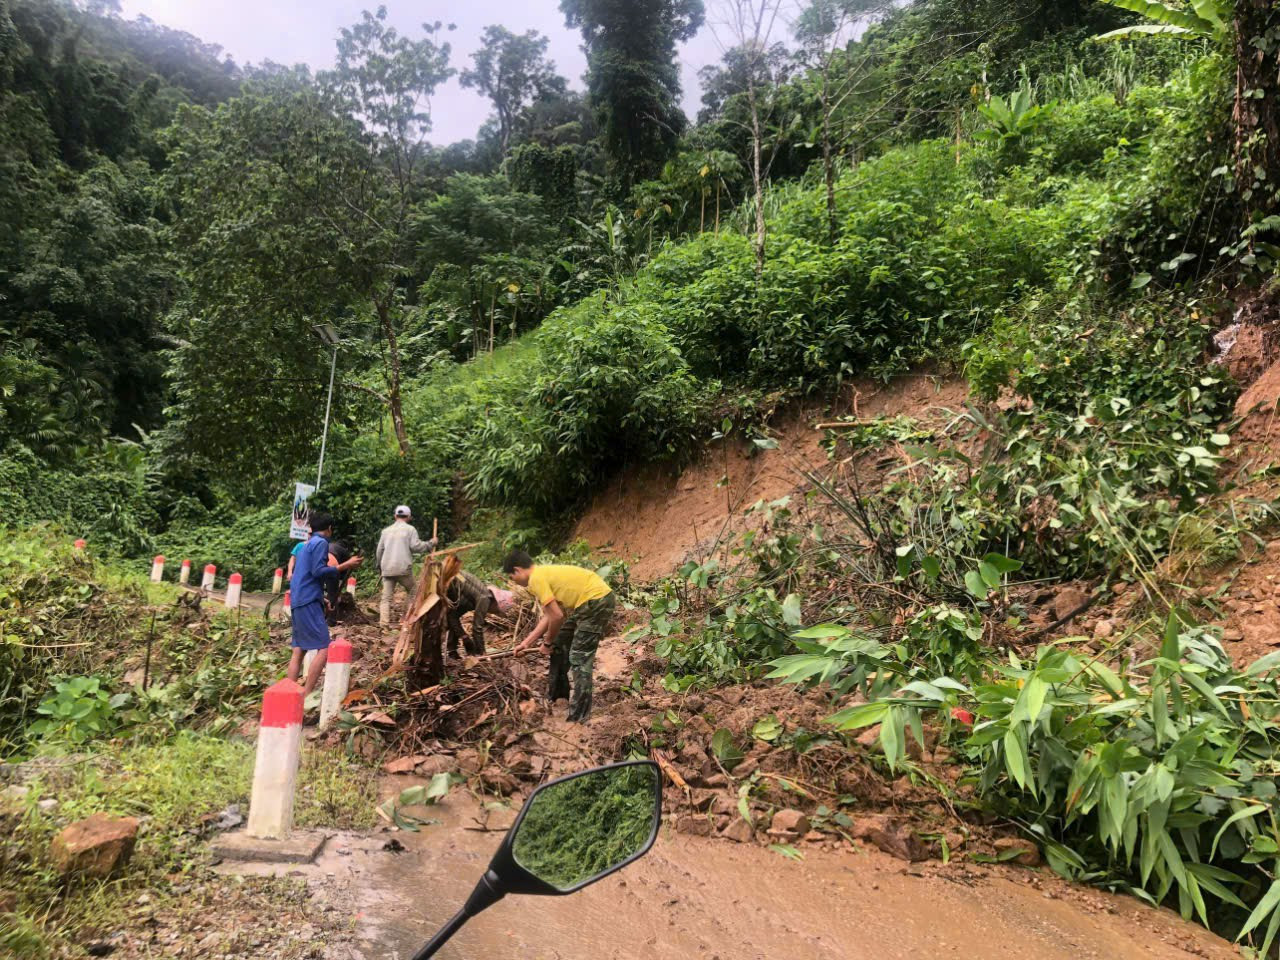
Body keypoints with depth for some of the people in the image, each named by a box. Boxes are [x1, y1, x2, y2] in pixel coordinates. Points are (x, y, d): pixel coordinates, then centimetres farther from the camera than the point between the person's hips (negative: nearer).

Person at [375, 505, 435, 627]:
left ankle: (384, 622, -10)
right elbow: (415, 546, -8)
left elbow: (380, 550, 17)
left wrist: (380, 566, 30)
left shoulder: (386, 530, 14)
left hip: (387, 569, 3)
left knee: (386, 597, 2)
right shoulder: (409, 529, 0)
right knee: (412, 593, 14)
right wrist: (431, 543, 6)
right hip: (403, 568, -3)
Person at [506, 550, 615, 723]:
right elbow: (549, 616, 16)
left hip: (598, 601, -10)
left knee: (579, 658, -7)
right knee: (559, 645, 20)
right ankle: (557, 695, 35)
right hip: (588, 601, 10)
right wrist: (527, 642, 19)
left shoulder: (536, 579, -15)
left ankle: (579, 717, -1)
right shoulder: (544, 572, 13)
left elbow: (557, 616, -18)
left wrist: (547, 642, -1)